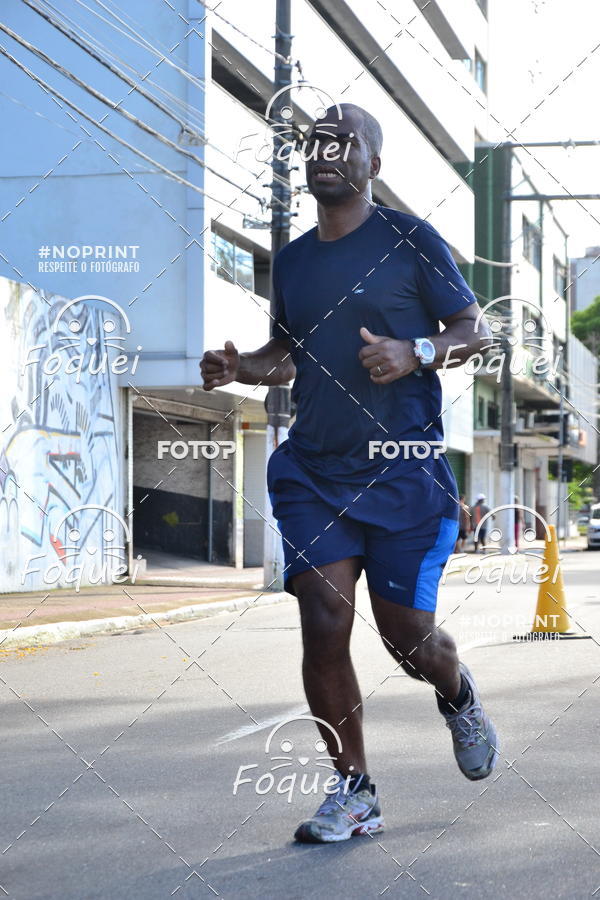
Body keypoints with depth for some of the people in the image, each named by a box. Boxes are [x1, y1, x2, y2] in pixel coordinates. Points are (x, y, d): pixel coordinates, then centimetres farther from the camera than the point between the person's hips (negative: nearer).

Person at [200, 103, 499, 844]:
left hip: (404, 469, -4)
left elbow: (475, 329, 0)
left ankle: (457, 696, 36)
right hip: (313, 470, 4)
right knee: (323, 627, -5)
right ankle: (353, 792, 7)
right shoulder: (291, 260, 14)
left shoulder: (409, 240, -1)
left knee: (404, 630, -1)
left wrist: (416, 353, -19)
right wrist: (237, 366, 3)